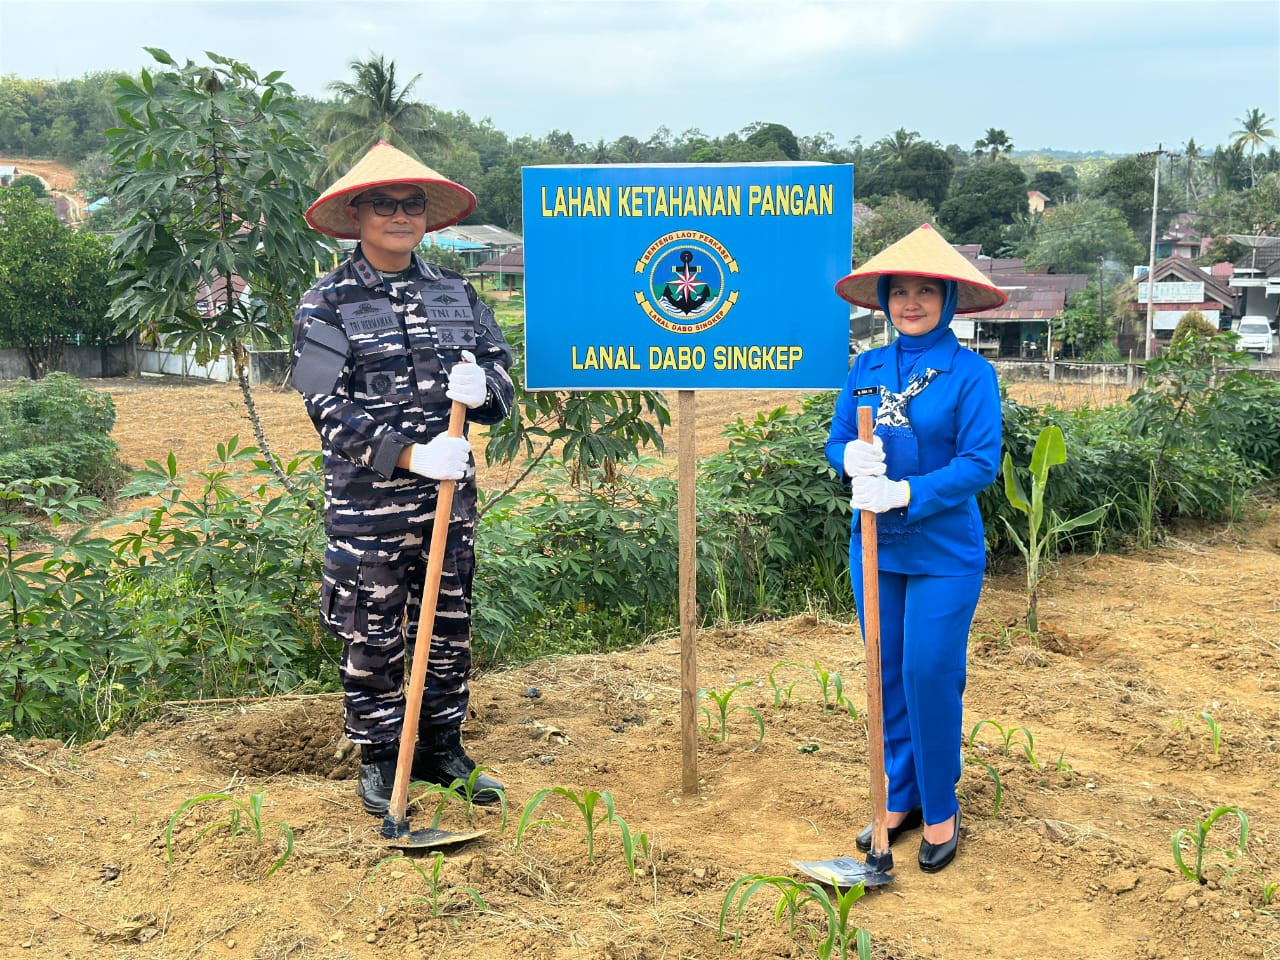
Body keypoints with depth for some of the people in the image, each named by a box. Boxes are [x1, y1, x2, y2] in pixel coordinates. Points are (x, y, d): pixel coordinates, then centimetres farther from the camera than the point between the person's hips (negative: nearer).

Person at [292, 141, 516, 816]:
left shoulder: (456, 294, 9)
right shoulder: (326, 304, -4)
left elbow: (502, 386, 11)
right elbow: (328, 407, -13)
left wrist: (482, 387, -15)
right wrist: (408, 454, -23)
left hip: (449, 494, 4)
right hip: (366, 502, -4)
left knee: (450, 626, 13)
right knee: (372, 635, 5)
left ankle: (443, 748, 29)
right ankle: (378, 759, 22)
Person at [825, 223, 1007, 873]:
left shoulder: (970, 373, -8)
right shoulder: (867, 368, 6)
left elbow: (980, 463, -13)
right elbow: (835, 440, 8)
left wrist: (906, 493, -23)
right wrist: (852, 459, -16)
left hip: (944, 553, -5)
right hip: (875, 548, 5)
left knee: (931, 677, -1)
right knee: (887, 676, 12)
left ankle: (940, 812, 17)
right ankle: (899, 799, 28)